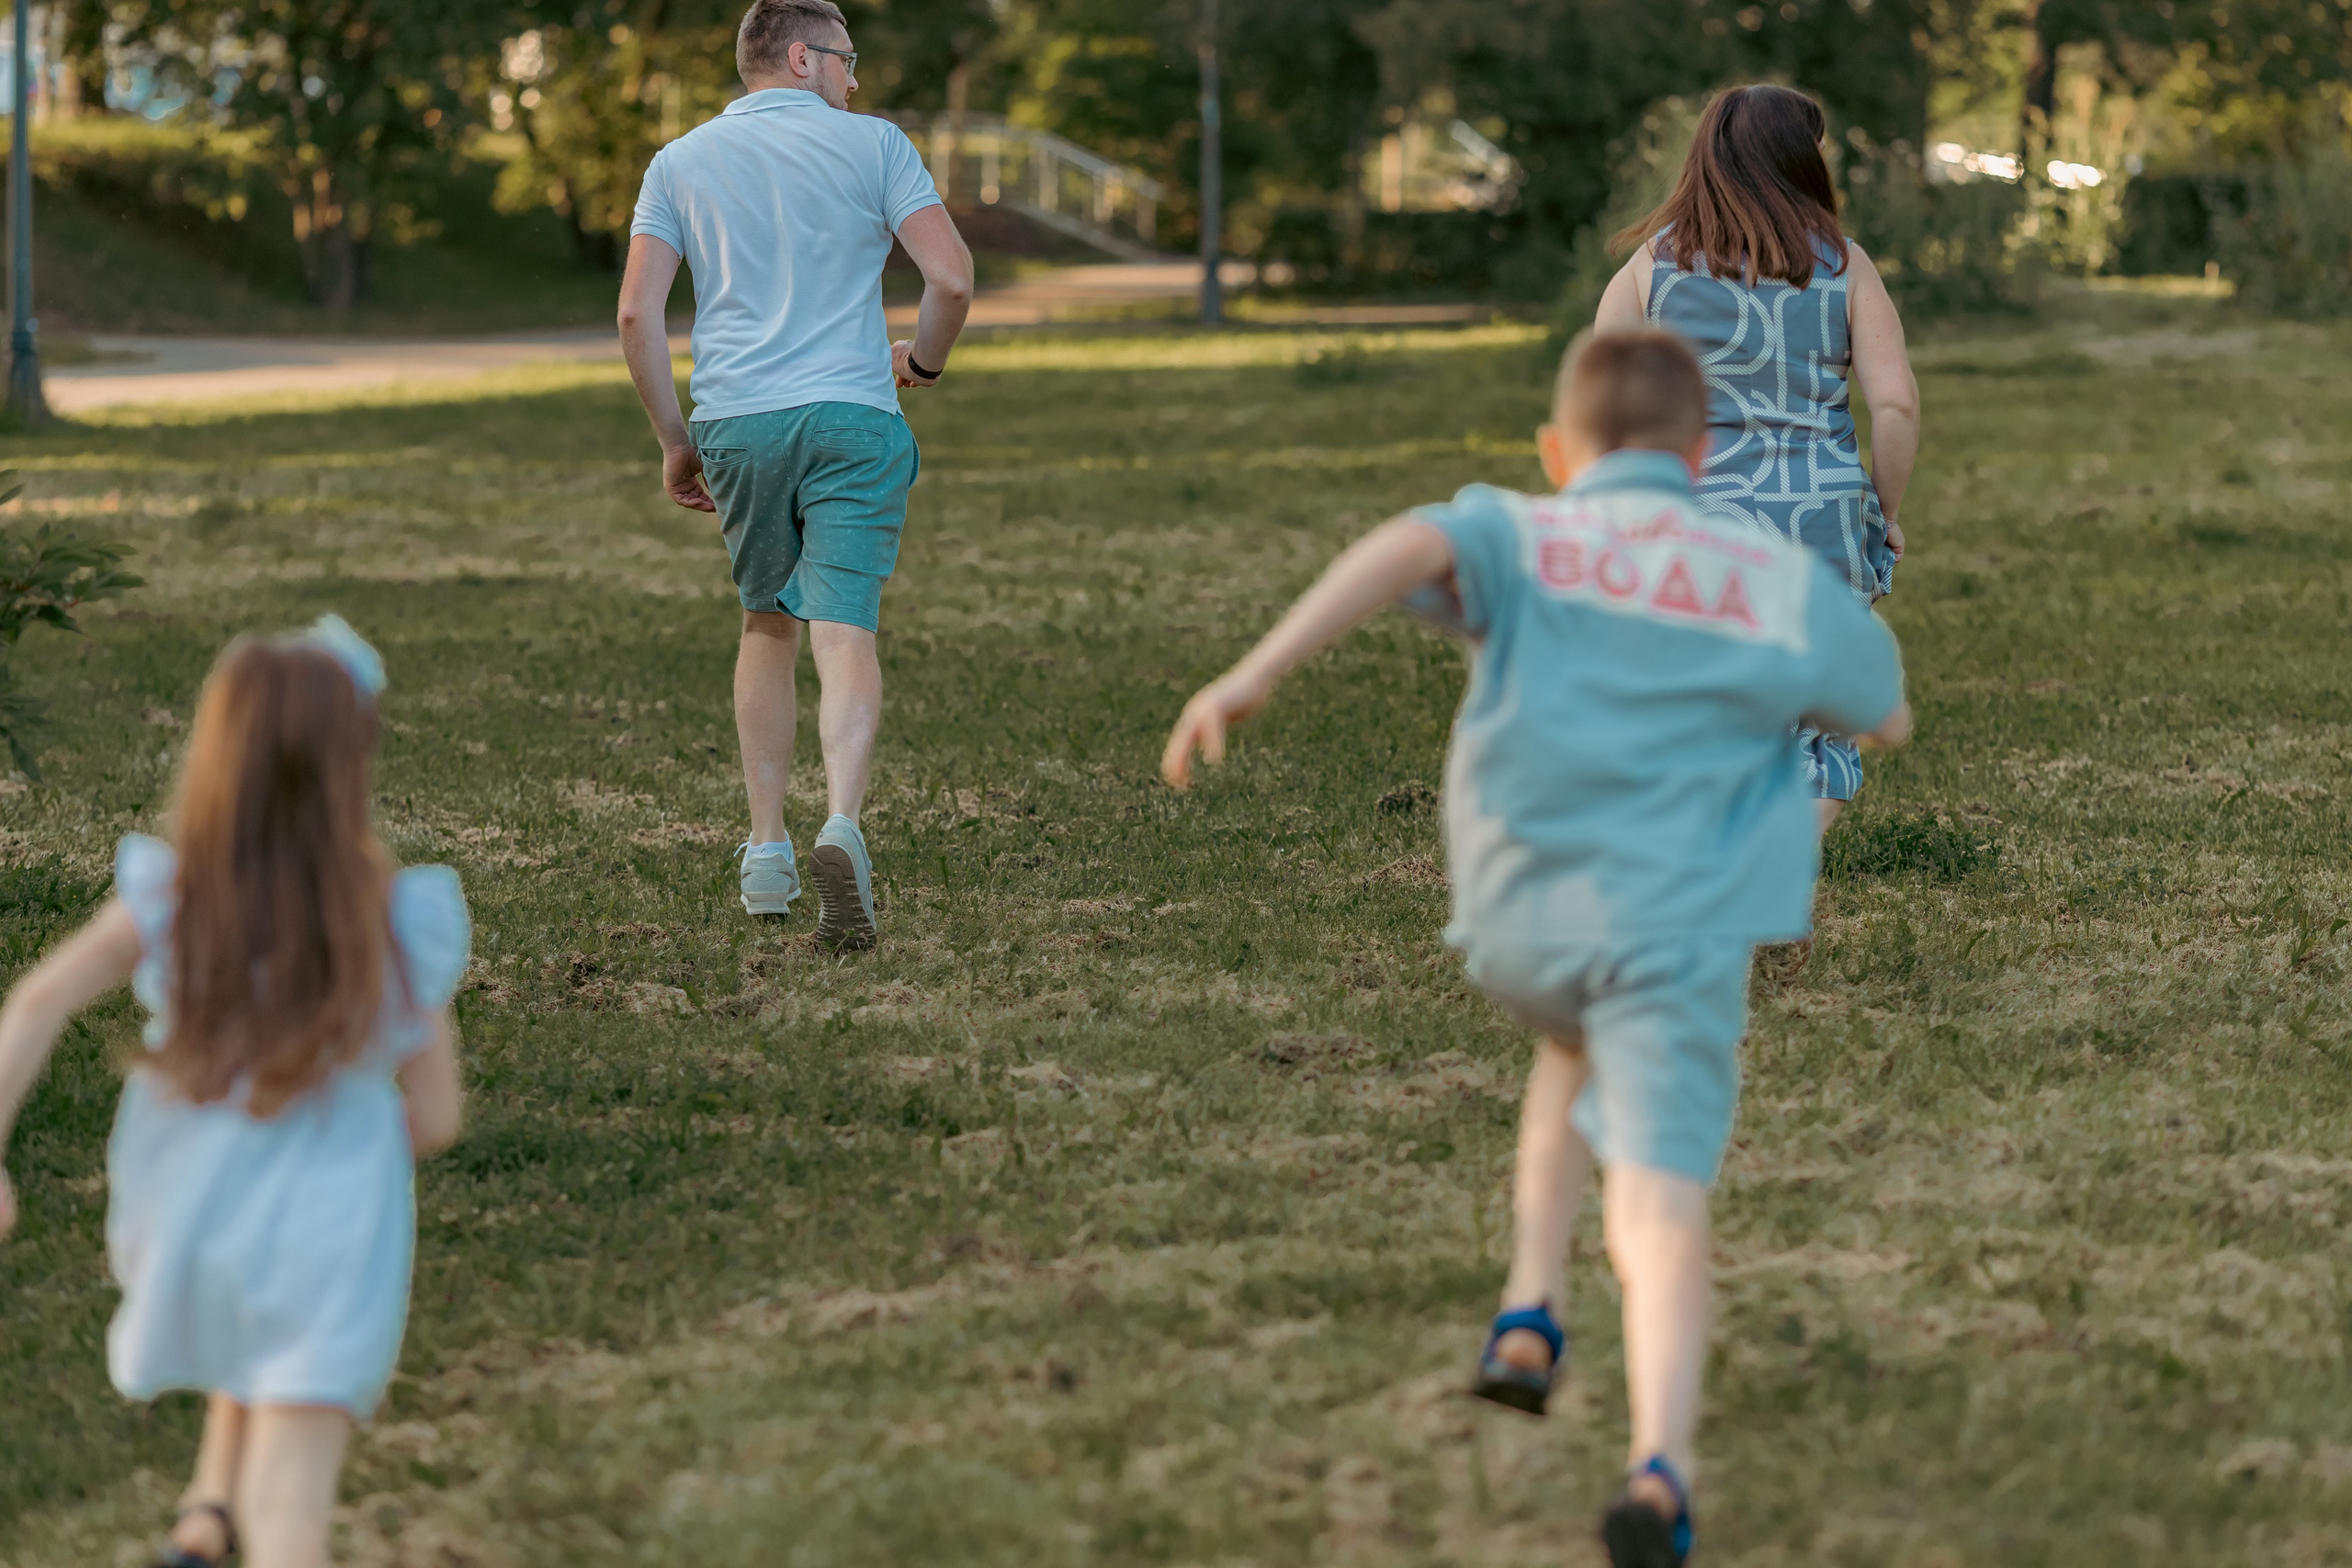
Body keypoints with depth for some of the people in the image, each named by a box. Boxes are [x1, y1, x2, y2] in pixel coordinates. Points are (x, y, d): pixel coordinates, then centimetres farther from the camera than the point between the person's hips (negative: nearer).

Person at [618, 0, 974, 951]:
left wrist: (674, 440, 11)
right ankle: (842, 822, -32)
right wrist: (922, 362, 16)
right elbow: (952, 279, -4)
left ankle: (766, 854, 20)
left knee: (766, 624, 20)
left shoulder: (681, 163, 10)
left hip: (735, 424, 3)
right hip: (850, 415, -3)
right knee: (845, 633, -9)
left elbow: (637, 315, 2)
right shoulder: (872, 144, 4)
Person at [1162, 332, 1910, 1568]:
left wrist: (1254, 675, -27)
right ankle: (1660, 1461, -37)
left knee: (1577, 1046, 35)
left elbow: (1412, 546, -19)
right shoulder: (1783, 584, 9)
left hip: (1518, 920, 2)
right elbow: (1887, 720, 22)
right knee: (1659, 1203, -13)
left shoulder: (1518, 535, 4)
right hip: (1680, 931, -2)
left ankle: (1530, 1310, 24)